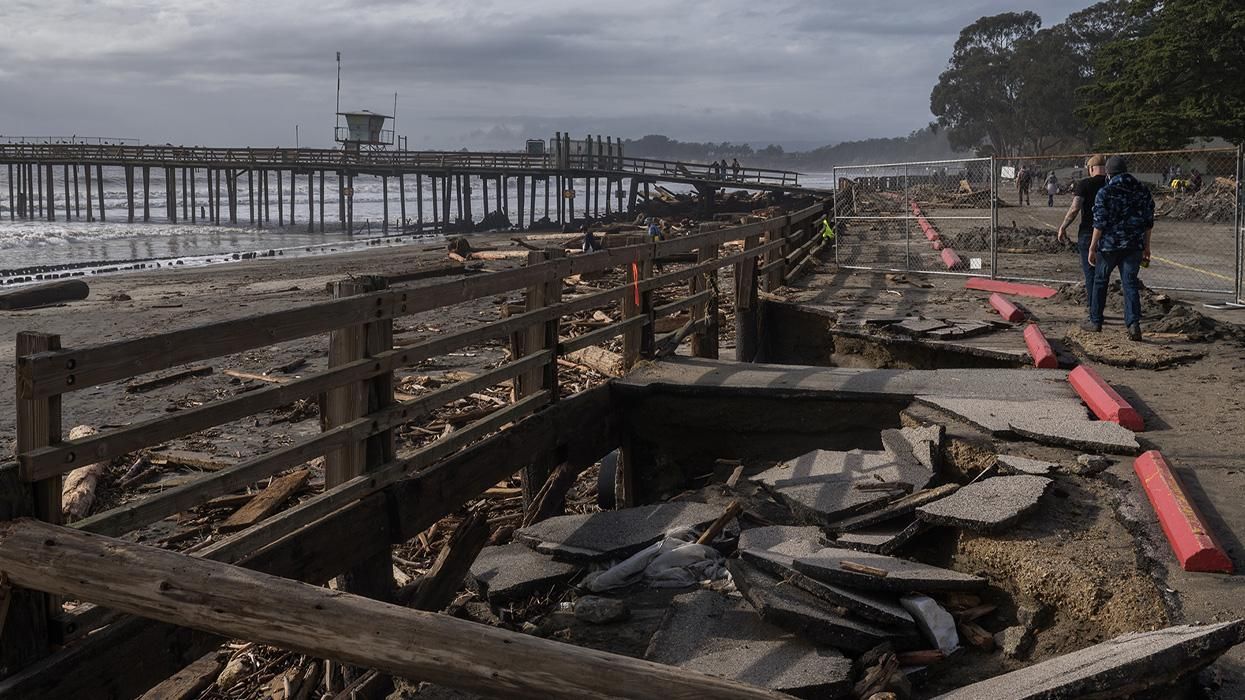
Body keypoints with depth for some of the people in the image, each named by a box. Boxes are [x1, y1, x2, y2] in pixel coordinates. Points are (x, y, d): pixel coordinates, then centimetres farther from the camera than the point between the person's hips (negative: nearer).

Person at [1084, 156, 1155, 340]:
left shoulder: (1105, 192, -10)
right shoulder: (1143, 191, 6)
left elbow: (1099, 223, -12)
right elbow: (1148, 222, 9)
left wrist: (1092, 247, -6)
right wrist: (1146, 247, 16)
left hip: (1109, 244, -3)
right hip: (1134, 246, 3)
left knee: (1100, 281, 12)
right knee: (1130, 284, 3)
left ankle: (1095, 321, 19)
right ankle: (1133, 323, -11)